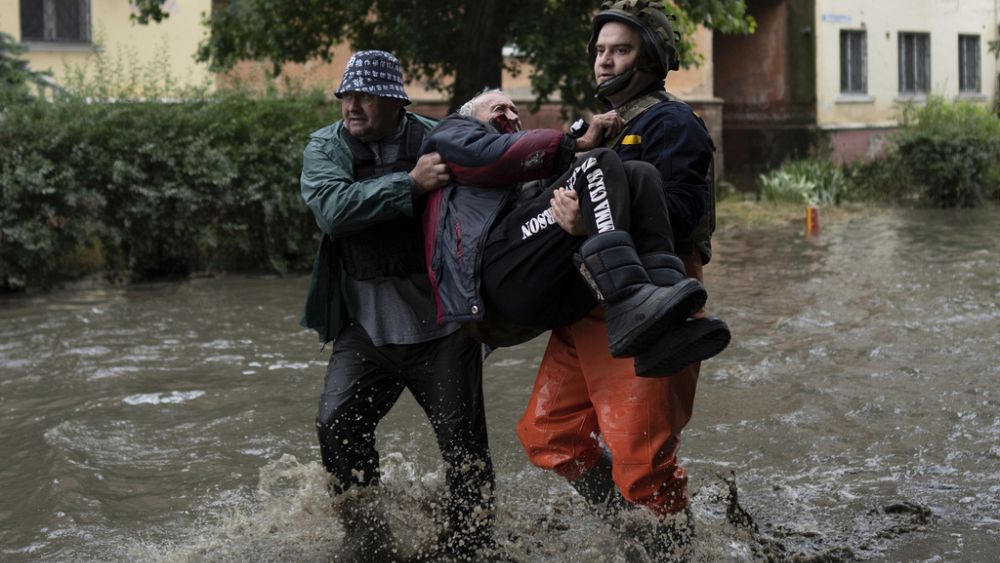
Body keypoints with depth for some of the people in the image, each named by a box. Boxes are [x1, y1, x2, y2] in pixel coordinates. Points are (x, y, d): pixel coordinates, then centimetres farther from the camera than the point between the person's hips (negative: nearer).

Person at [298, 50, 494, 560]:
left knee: (463, 442, 4)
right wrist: (410, 184, -25)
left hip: (442, 326, -1)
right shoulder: (325, 147, 1)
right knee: (337, 426, -6)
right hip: (366, 327, 1)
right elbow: (333, 209, -18)